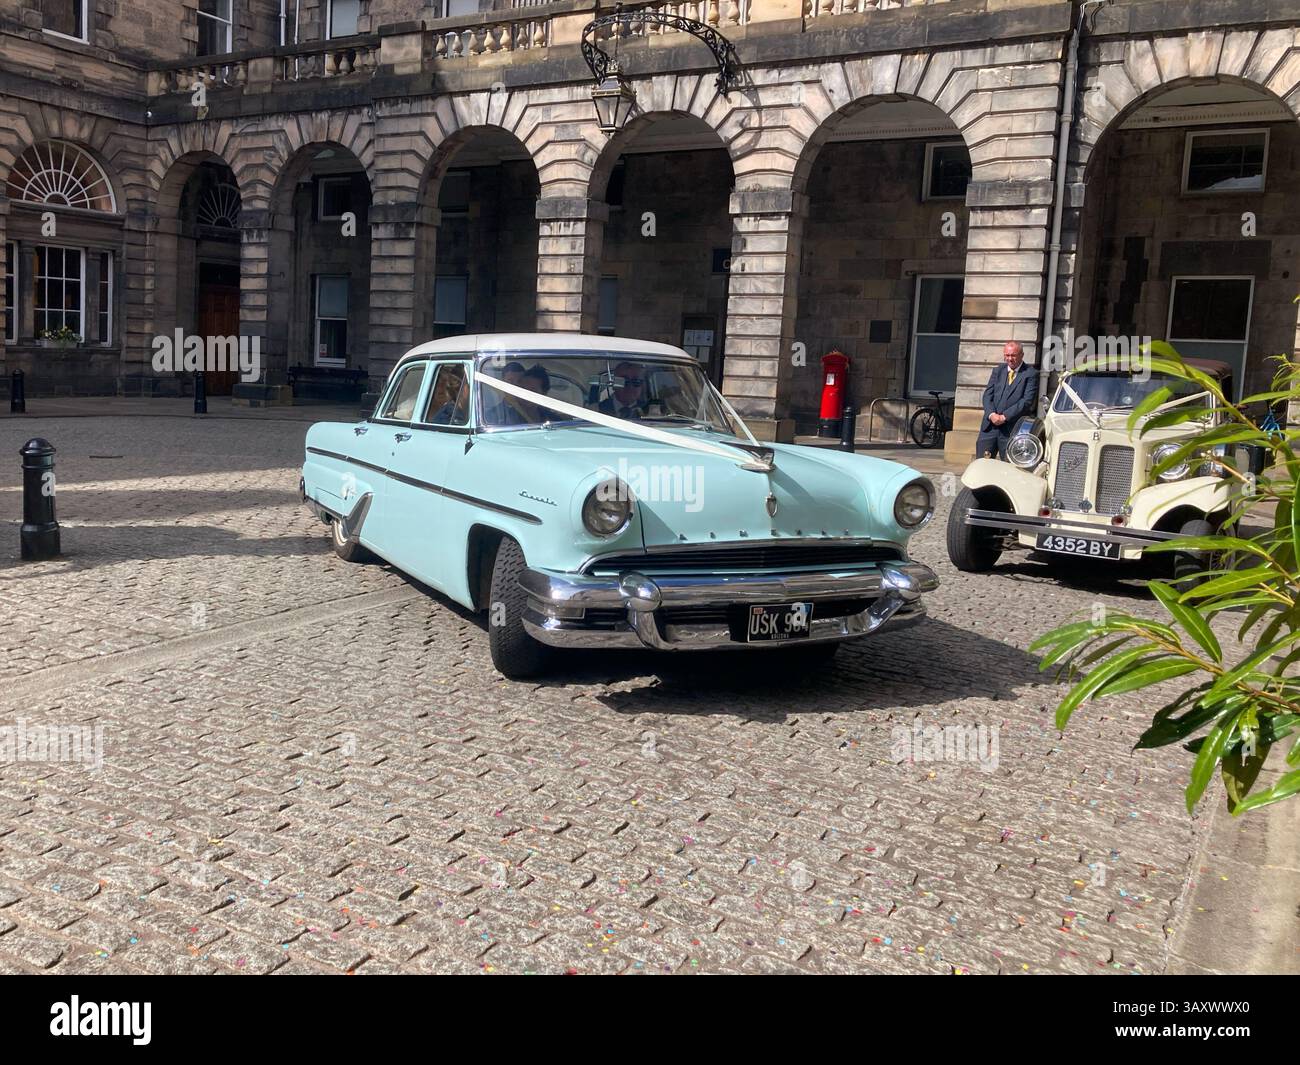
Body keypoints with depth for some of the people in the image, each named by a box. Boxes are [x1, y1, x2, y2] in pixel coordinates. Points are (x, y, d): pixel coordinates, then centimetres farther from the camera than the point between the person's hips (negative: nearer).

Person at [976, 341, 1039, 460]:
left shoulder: (1030, 374, 0)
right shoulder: (998, 371, 16)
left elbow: (1027, 401, -10)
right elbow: (987, 395, 8)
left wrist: (1004, 416, -15)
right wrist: (991, 414, -10)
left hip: (1013, 429, -4)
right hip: (990, 427, 4)